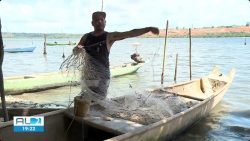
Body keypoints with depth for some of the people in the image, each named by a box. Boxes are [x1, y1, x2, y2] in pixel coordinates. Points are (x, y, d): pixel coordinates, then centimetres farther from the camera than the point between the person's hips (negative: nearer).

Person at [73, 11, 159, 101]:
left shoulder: (110, 37, -5)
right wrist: (78, 49, -11)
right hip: (87, 75, 4)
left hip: (102, 76, -4)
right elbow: (74, 52, 14)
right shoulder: (86, 37, 7)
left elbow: (130, 33, -14)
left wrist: (148, 29, -25)